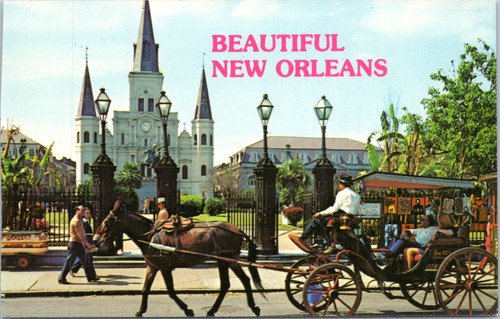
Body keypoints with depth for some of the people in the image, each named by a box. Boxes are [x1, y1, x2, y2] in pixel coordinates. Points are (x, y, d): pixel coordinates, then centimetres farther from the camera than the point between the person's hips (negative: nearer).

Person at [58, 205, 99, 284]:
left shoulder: (79, 220, 17)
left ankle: (90, 277, 15)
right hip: (74, 243, -10)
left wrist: (83, 242, 27)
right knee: (69, 262, -5)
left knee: (85, 260, 10)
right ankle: (61, 279, 2)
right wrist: (87, 243, -21)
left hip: (79, 244, 10)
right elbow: (79, 233, -22)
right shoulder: (76, 220, -16)